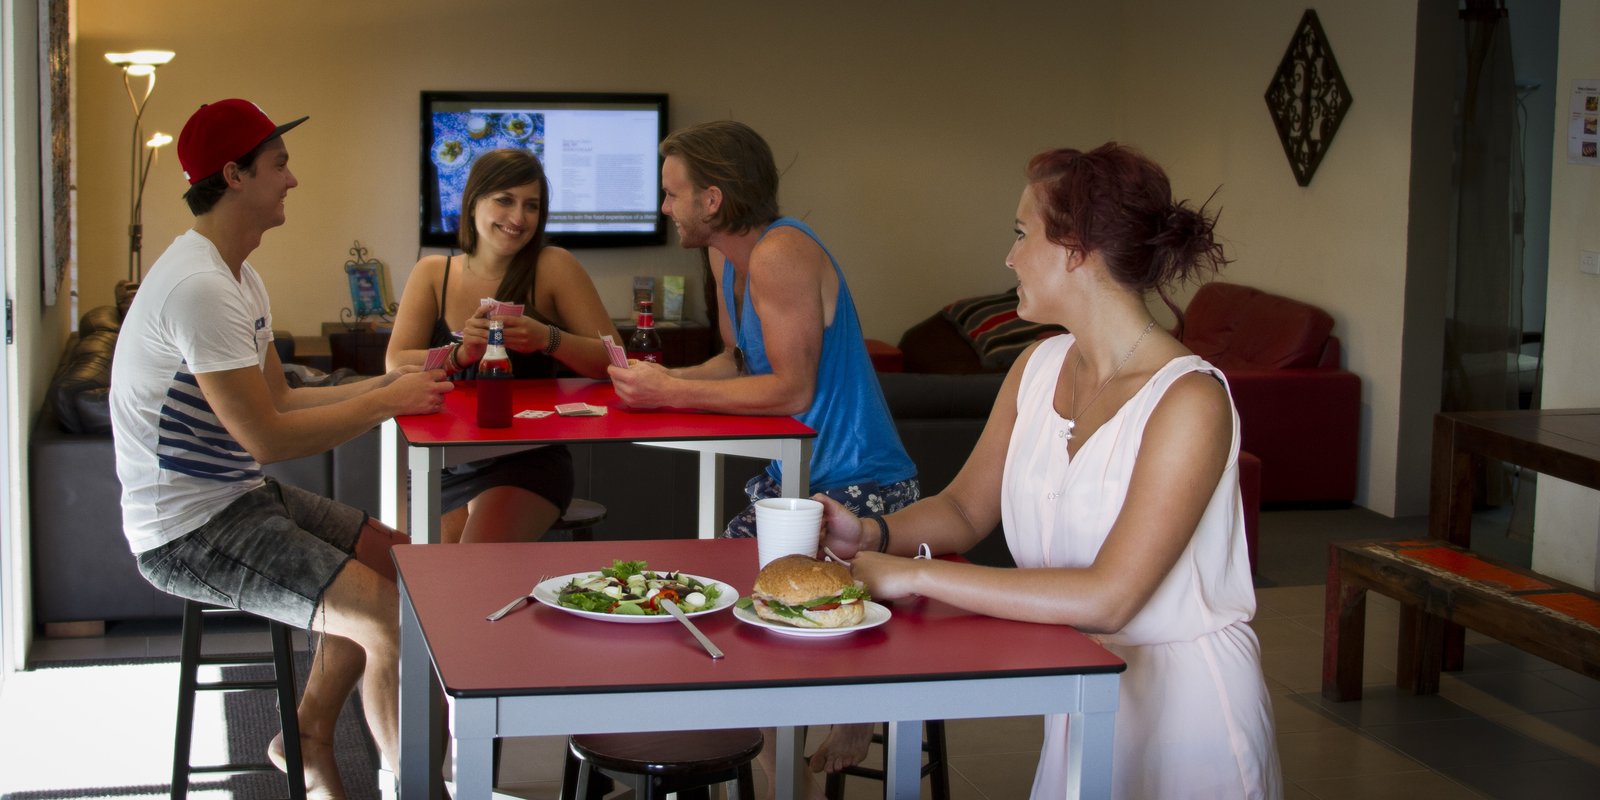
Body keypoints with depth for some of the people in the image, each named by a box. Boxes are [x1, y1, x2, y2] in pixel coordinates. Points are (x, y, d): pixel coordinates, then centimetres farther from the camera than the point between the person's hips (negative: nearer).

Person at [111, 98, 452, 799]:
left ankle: (307, 740, 26)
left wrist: (387, 383, 3)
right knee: (394, 618, -19)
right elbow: (266, 438, -25)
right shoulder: (198, 287, -24)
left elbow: (280, 400, 15)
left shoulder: (238, 278, 12)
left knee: (395, 562, 17)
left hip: (241, 498, 11)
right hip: (190, 530, -11)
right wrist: (387, 403, -14)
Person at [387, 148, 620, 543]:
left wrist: (548, 339, -26)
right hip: (444, 468, 3)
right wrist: (461, 353, -25)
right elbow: (396, 366, -6)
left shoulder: (553, 267, -2)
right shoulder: (432, 273, 6)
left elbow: (612, 361, -8)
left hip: (527, 461, -3)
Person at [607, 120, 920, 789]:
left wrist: (671, 392, -20)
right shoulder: (726, 255, 10)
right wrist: (658, 377, -2)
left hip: (857, 487, -9)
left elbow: (791, 389, -25)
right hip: (792, 477, 10)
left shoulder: (780, 256, -21)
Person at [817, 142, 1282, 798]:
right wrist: (875, 536, -11)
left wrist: (917, 576, -28)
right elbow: (965, 508, 10)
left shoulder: (1189, 399, -23)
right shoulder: (1039, 367, 0)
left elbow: (1107, 598, -29)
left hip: (1183, 703, -6)